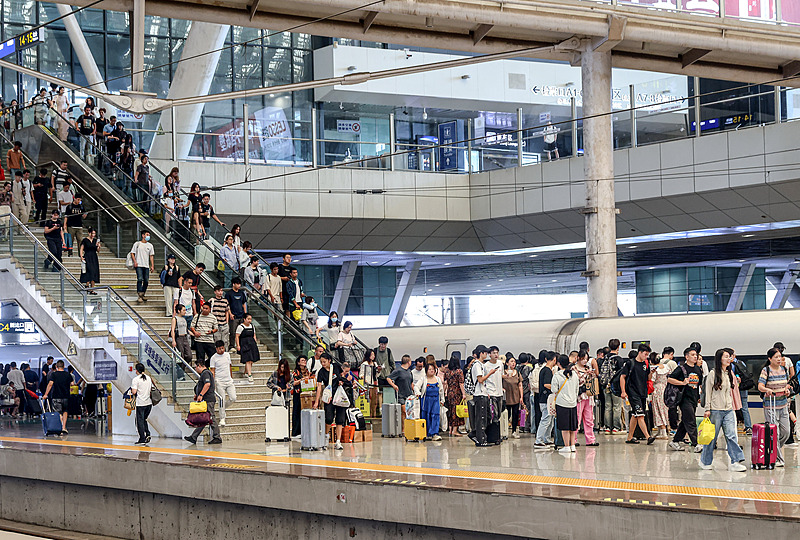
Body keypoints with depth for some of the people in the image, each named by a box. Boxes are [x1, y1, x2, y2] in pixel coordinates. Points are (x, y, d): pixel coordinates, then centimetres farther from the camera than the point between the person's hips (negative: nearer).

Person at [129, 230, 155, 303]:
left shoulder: (150, 245, 14)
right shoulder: (137, 244, 4)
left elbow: (151, 256, 16)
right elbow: (132, 253, 5)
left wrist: (152, 265, 9)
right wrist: (135, 261, -9)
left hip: (146, 266, 4)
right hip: (139, 265, -4)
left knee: (146, 281, 2)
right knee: (140, 279, -17)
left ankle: (142, 295, 17)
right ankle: (139, 296, -22)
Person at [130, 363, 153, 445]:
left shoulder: (136, 379, -11)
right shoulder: (149, 378, 9)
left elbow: (134, 392, -16)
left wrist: (131, 390, 4)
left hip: (140, 403, -6)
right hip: (149, 403, 6)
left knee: (140, 421, 2)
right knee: (144, 419, 20)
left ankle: (142, 439, 2)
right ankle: (147, 434, 5)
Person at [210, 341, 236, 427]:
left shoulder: (227, 355, 10)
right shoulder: (214, 358, -4)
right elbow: (212, 371, -4)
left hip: (229, 381, 5)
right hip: (220, 382, -5)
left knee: (233, 398, -3)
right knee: (222, 400, -7)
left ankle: (223, 407, 24)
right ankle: (222, 418, 2)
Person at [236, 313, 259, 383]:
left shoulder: (252, 326, 13)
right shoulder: (240, 327, -6)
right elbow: (237, 336, -6)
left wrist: (256, 343, 14)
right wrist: (238, 345, -11)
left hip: (252, 343, 6)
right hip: (244, 344, -6)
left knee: (251, 360, 6)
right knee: (248, 360, -14)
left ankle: (246, 372, 25)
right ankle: (249, 375, -16)